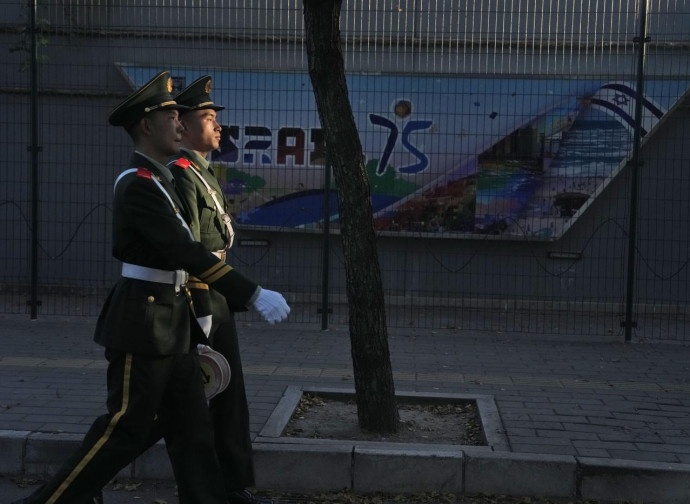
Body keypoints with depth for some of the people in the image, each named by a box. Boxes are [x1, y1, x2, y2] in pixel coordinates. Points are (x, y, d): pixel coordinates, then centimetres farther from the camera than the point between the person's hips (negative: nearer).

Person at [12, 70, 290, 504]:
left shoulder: (161, 182, 14)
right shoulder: (137, 185, -17)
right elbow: (188, 254, -25)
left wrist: (194, 331, 21)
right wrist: (254, 295, -26)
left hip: (172, 325, 9)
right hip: (143, 326, -9)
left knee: (194, 428, 10)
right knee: (127, 430, -1)